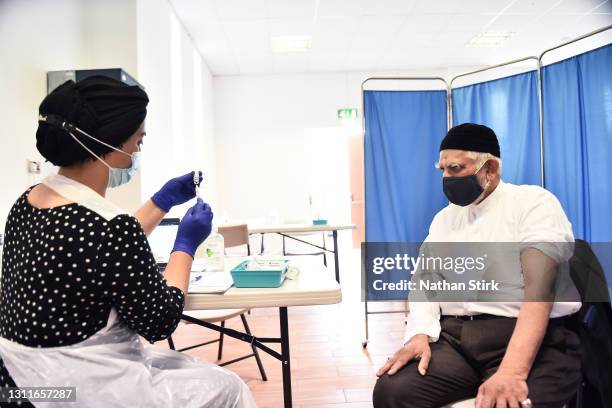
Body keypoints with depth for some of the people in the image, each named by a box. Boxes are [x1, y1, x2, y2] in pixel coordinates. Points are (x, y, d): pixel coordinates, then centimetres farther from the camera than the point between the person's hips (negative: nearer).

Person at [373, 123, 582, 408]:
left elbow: (540, 286, -16)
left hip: (530, 341, -4)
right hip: (452, 336, 4)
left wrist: (512, 370, -29)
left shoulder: (534, 202, -2)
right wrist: (419, 335, -12)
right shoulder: (444, 218, 16)